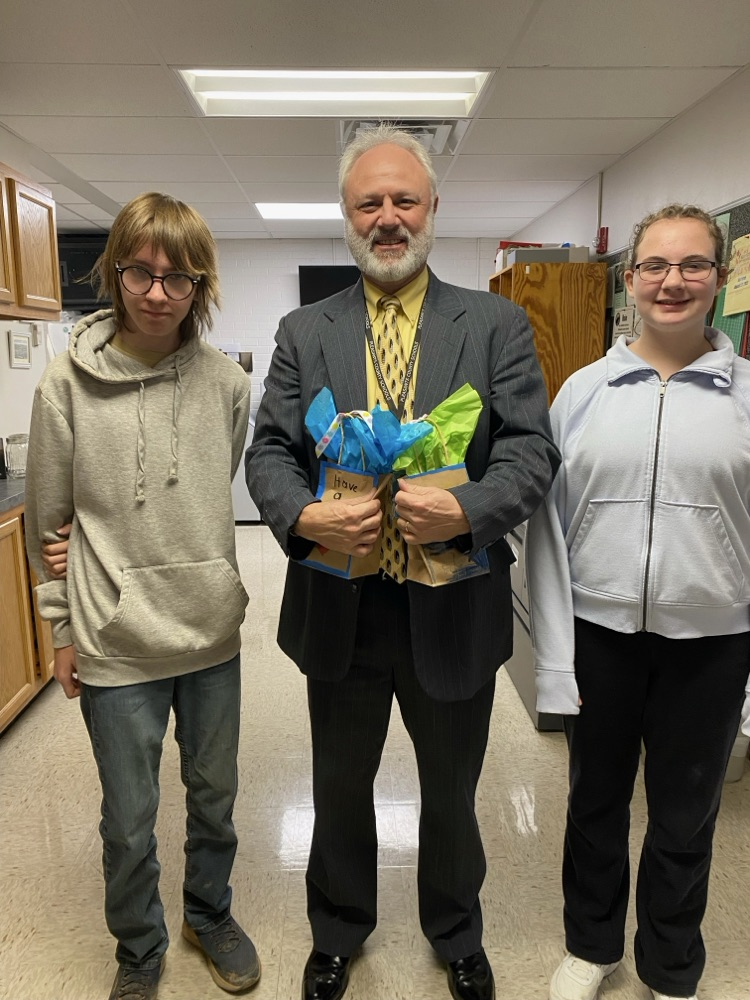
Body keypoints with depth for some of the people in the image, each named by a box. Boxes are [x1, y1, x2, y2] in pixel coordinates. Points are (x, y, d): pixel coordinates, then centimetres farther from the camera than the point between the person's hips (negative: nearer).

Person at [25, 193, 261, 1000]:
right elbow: (45, 518, 0)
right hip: (116, 645, -2)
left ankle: (209, 916, 50)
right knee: (129, 822, 16)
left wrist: (219, 584, 8)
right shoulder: (68, 384, -9)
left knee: (214, 797, 21)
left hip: (213, 634, 2)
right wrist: (61, 627, 4)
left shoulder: (226, 383, -5)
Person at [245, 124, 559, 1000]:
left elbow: (532, 450, -8)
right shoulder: (303, 333, 3)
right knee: (340, 789, 22)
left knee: (451, 791, 22)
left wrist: (466, 510, -27)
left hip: (453, 609, -1)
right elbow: (268, 451, -1)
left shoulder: (497, 325, -1)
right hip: (339, 609, 2)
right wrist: (305, 516, -22)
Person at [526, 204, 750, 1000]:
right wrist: (554, 656, -4)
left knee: (685, 819, 18)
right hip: (599, 633, 1)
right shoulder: (583, 390, -1)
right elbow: (548, 525, -1)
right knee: (595, 802, 19)